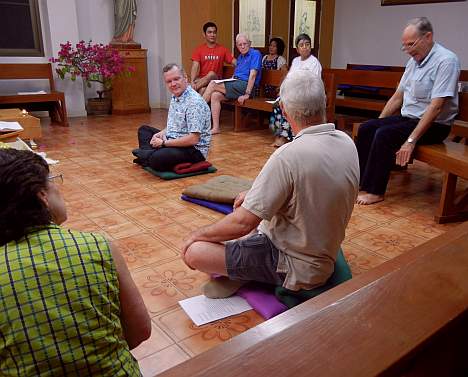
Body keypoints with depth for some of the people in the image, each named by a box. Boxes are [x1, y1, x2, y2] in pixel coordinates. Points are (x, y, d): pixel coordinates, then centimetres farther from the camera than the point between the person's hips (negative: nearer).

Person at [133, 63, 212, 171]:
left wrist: (164, 143, -18)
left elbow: (193, 139, -27)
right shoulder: (175, 97, 9)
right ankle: (148, 155, -3)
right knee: (144, 130, 21)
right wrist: (162, 133, 1)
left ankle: (150, 157, 0)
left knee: (157, 159, -34)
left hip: (194, 149, -10)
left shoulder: (194, 102, -22)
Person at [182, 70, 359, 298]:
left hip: (296, 269, -8)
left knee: (193, 252, -12)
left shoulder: (289, 156, -30)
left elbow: (242, 223, -26)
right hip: (325, 253, 9)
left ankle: (237, 274, 12)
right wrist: (255, 195, 12)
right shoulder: (347, 143, -4)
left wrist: (200, 234, -8)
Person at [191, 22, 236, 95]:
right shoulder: (199, 49, 7)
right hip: (202, 80, -1)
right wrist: (192, 82, -22)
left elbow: (235, 62, 4)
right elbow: (195, 67, -5)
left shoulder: (223, 49, 11)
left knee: (211, 74, -33)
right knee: (202, 89, -35)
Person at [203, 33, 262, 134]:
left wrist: (247, 94, -21)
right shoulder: (240, 57, 24)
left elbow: (253, 75, -14)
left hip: (246, 85, -8)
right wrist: (226, 82, 4)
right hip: (237, 84, 8)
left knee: (213, 84, -15)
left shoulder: (255, 54, -4)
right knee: (215, 95, -15)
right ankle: (216, 128, -17)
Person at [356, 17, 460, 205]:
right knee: (366, 129, -6)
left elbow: (436, 106, -24)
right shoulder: (414, 60, 9)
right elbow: (397, 97, 15)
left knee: (384, 135, -26)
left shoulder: (446, 61, -16)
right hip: (407, 118, 8)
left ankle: (375, 191, -15)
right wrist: (377, 123, 9)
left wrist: (411, 140, -28)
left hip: (434, 125, -8)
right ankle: (359, 181, -5)